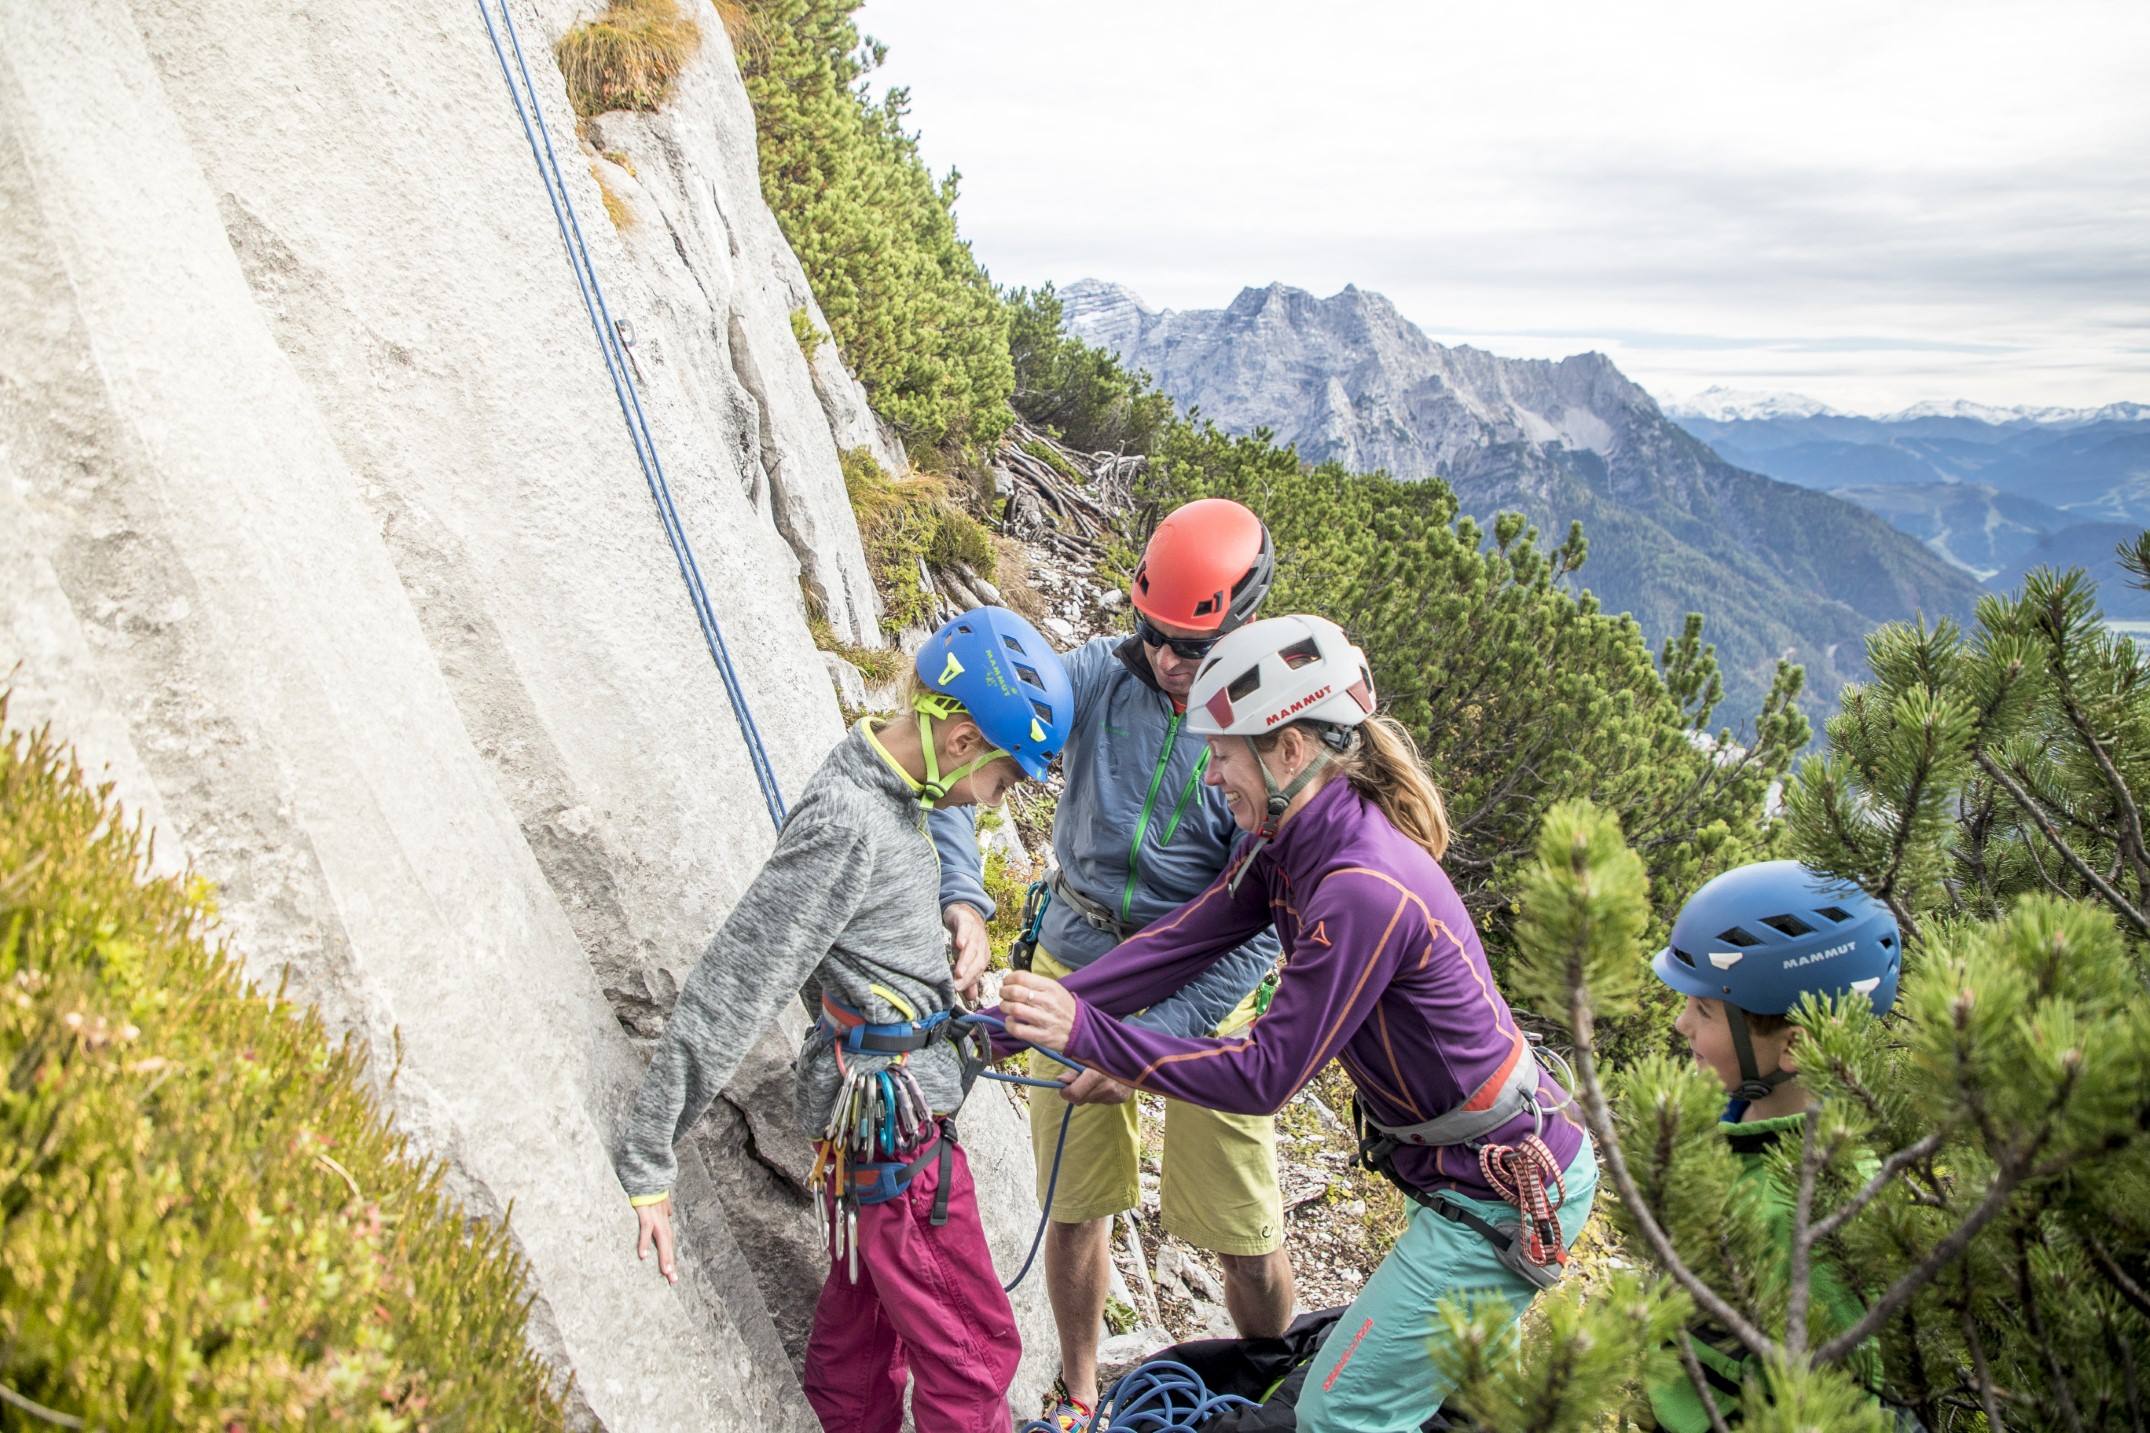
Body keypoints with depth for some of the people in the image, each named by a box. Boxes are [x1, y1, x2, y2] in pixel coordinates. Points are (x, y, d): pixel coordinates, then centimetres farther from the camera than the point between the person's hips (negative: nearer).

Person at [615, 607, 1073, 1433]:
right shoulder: (847, 824, -26)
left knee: (863, 1319, 22)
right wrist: (647, 1165, -22)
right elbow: (727, 993, -25)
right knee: (970, 1349, 4)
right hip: (892, 1125, -9)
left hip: (874, 1111, 9)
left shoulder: (887, 794, 3)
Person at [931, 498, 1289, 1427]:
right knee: (1075, 1206, 11)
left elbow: (1256, 937, -17)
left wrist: (1145, 1042, -24)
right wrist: (963, 896, -26)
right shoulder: (1098, 676, -9)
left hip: (1198, 995, -2)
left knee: (1244, 1238, 3)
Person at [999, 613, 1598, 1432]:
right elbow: (1180, 942, -2)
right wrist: (1039, 1012, -7)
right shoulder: (1290, 844, -2)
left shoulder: (1364, 891, -31)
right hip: (1485, 1166, 9)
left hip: (1510, 1190, -9)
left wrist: (1086, 1034, -27)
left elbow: (1266, 1074, -27)